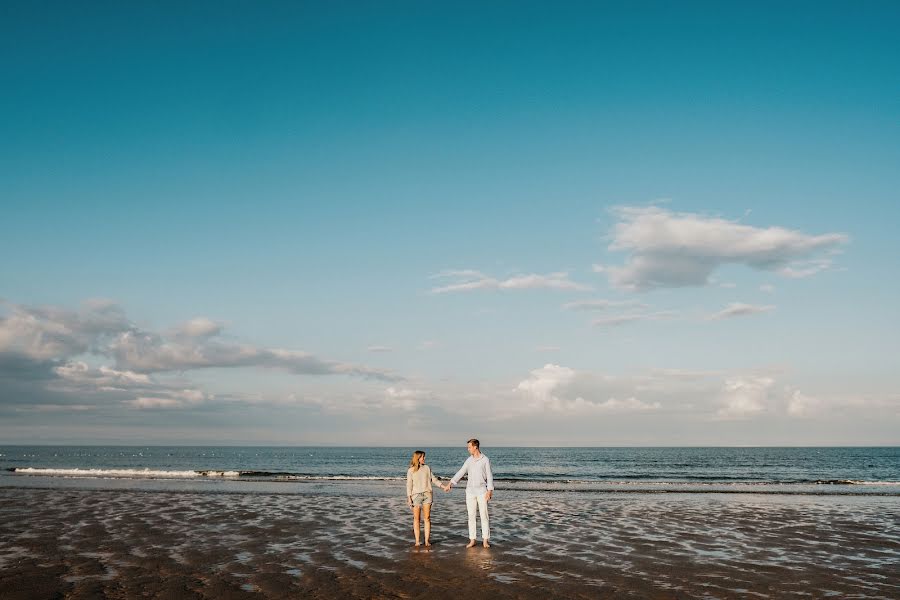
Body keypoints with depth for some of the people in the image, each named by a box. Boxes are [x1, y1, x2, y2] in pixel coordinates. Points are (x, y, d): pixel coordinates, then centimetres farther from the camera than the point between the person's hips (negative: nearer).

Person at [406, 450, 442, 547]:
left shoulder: (427, 468, 9)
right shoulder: (411, 470, 1)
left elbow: (433, 479, 15)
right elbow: (409, 485, -1)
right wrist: (409, 498, -7)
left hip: (427, 494, 2)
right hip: (416, 495, -2)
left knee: (427, 518, -1)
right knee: (416, 518, -1)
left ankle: (427, 540, 1)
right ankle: (417, 541, 4)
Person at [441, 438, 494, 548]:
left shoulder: (485, 460, -5)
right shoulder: (469, 460, 8)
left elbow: (489, 477, -7)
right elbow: (460, 473, 6)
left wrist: (489, 491, -16)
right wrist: (449, 484, -2)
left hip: (482, 491, -4)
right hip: (470, 491, 4)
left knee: (484, 516, -2)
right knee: (471, 516, 4)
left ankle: (485, 541, 5)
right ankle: (472, 540, 9)